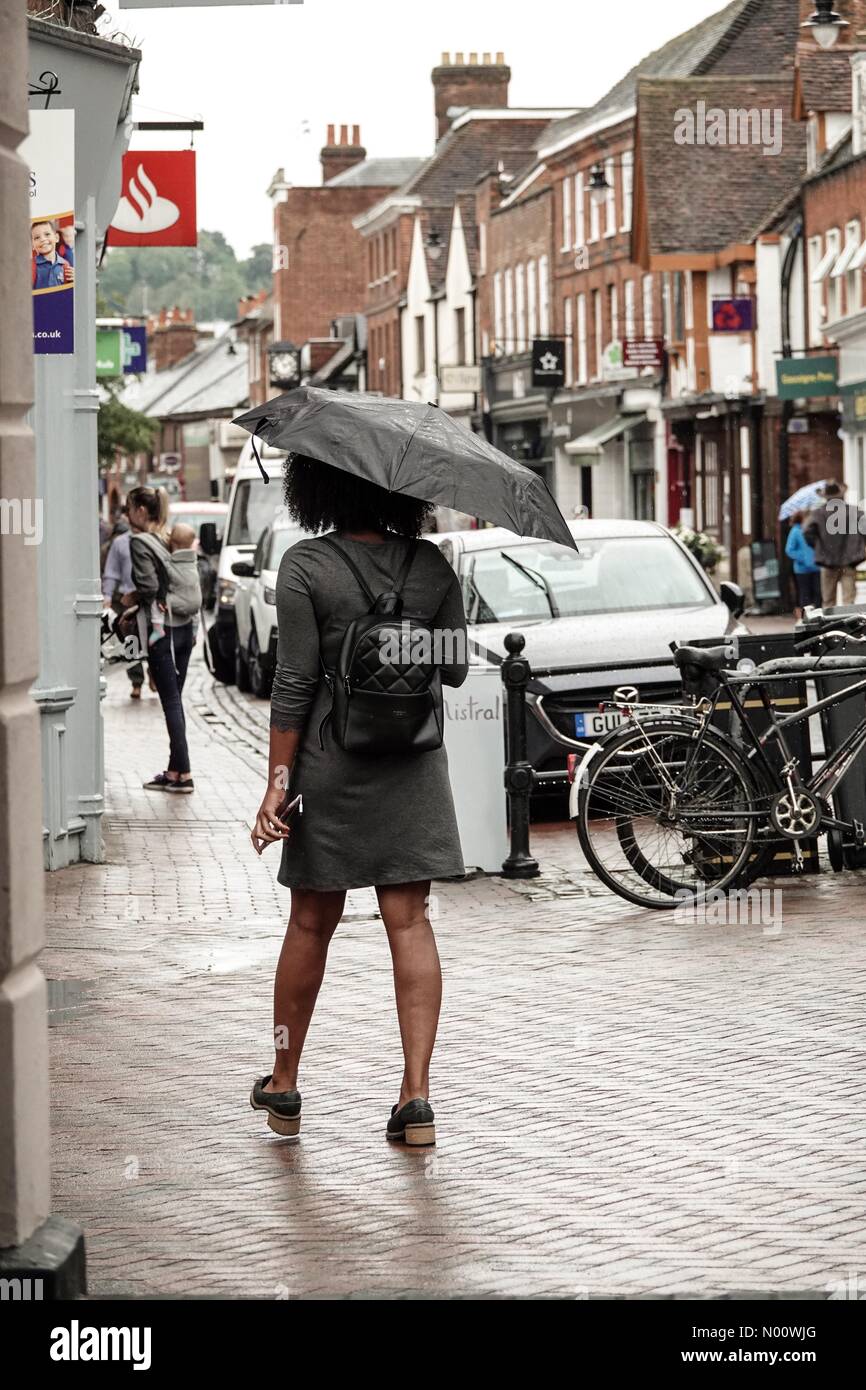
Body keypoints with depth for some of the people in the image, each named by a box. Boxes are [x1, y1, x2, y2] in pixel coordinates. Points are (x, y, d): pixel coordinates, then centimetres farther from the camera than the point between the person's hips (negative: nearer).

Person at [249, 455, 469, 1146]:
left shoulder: (306, 567, -11)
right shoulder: (432, 565, -1)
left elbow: (293, 686, -12)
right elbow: (455, 669, 5)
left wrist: (279, 782, -9)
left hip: (331, 761, -2)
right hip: (413, 767, 2)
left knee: (311, 923, 11)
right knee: (410, 922, 2)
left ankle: (283, 1083, 24)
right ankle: (417, 1094, -5)